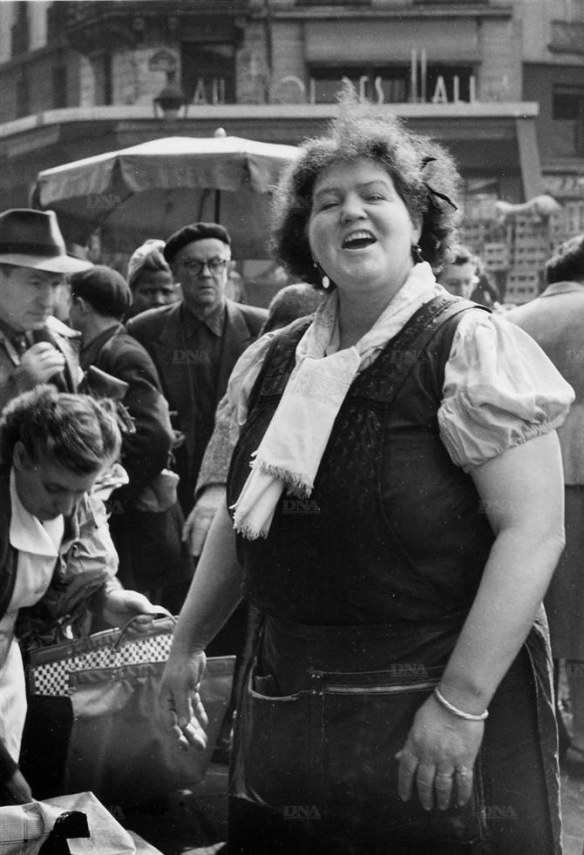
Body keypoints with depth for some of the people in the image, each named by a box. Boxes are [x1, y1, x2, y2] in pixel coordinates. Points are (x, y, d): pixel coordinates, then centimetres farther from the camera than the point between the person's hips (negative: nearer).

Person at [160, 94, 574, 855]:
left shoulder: (473, 348, -10)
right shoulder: (275, 362, 8)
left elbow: (533, 532, -16)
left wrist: (462, 703, -21)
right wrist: (188, 642, 19)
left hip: (437, 698, -5)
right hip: (285, 699, 5)